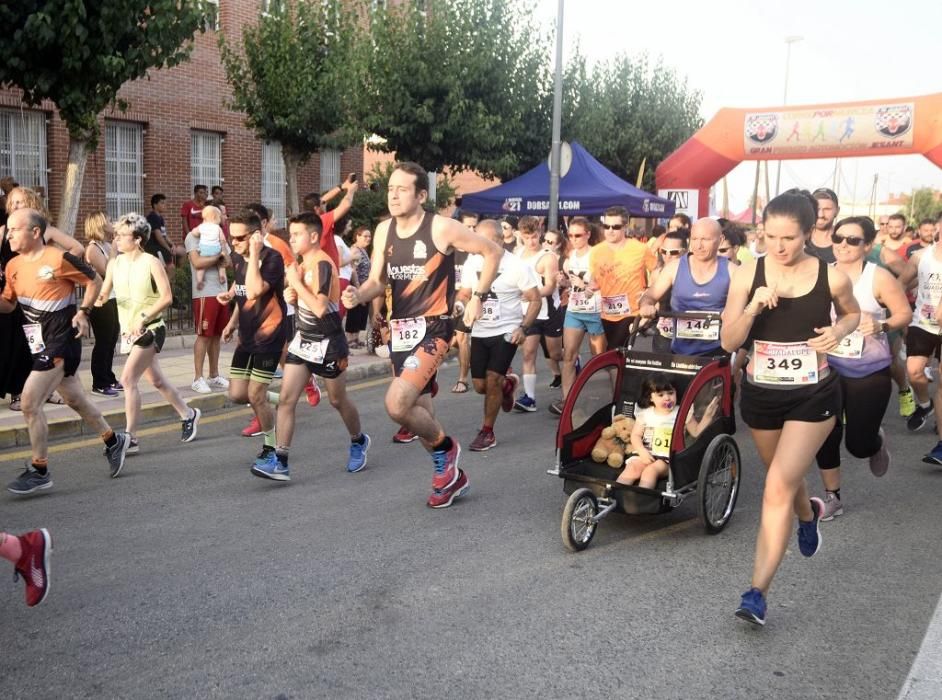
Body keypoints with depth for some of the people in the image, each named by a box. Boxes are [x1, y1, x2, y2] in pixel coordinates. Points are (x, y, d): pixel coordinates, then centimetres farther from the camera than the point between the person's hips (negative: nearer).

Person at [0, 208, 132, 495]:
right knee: (75, 400, 18)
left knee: (30, 402, -12)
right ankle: (113, 440, 38)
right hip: (39, 342, 8)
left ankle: (39, 471, 0)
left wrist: (83, 311, -12)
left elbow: (94, 281, -4)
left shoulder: (58, 259, -15)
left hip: (61, 340, -8)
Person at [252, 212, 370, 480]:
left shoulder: (322, 264, -19)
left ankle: (359, 442, 37)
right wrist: (292, 296, -1)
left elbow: (320, 308, -29)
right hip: (303, 340, 7)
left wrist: (295, 282, -23)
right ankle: (280, 461, -5)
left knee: (338, 400, 11)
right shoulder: (302, 264, 7)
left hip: (327, 344, -7)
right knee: (285, 399, -5)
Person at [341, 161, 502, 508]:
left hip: (432, 327, -7)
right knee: (419, 412, 13)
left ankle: (446, 447, 6)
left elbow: (492, 251, -4)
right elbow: (377, 282, 8)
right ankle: (451, 475, 34)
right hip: (399, 329, 7)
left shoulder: (442, 228, -12)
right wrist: (357, 295, -14)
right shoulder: (383, 231, 4)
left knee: (397, 405, -22)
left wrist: (478, 298, -6)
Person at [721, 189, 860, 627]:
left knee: (778, 487, -14)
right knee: (785, 478, 23)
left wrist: (839, 331, -10)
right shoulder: (747, 275, -8)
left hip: (813, 396, -3)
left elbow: (852, 313, 13)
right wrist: (751, 309, -25)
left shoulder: (832, 277, -9)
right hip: (760, 394, 3)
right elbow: (728, 343, -7)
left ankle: (757, 593, -10)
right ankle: (808, 514, 61)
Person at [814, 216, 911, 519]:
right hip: (828, 367, 3)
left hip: (869, 372, -3)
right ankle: (832, 498, 18)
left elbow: (905, 314, -7)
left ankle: (877, 444, 39)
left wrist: (881, 326, -24)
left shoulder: (879, 278, -10)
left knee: (859, 443, 0)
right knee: (825, 436, 0)